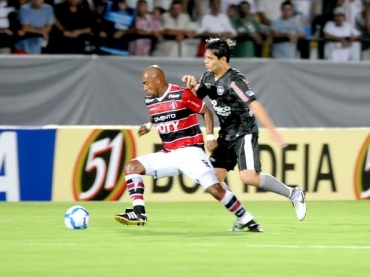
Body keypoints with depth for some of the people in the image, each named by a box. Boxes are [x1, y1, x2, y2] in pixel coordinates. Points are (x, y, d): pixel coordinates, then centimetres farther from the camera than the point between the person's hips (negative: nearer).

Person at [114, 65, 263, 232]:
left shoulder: (182, 95, -13)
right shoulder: (150, 101, 7)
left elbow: (206, 112, -4)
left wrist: (210, 136, -12)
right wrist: (149, 125, 15)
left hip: (190, 151, -7)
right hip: (168, 154, 7)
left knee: (214, 189, -18)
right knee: (131, 167, -6)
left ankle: (246, 219, -3)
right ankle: (139, 213, -14)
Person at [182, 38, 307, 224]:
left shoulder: (234, 81, -21)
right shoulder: (208, 78, 4)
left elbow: (254, 105, -29)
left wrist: (271, 130, -37)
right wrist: (190, 85, -7)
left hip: (244, 133, -8)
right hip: (226, 136, 8)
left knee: (249, 177, -23)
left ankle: (294, 194, -5)